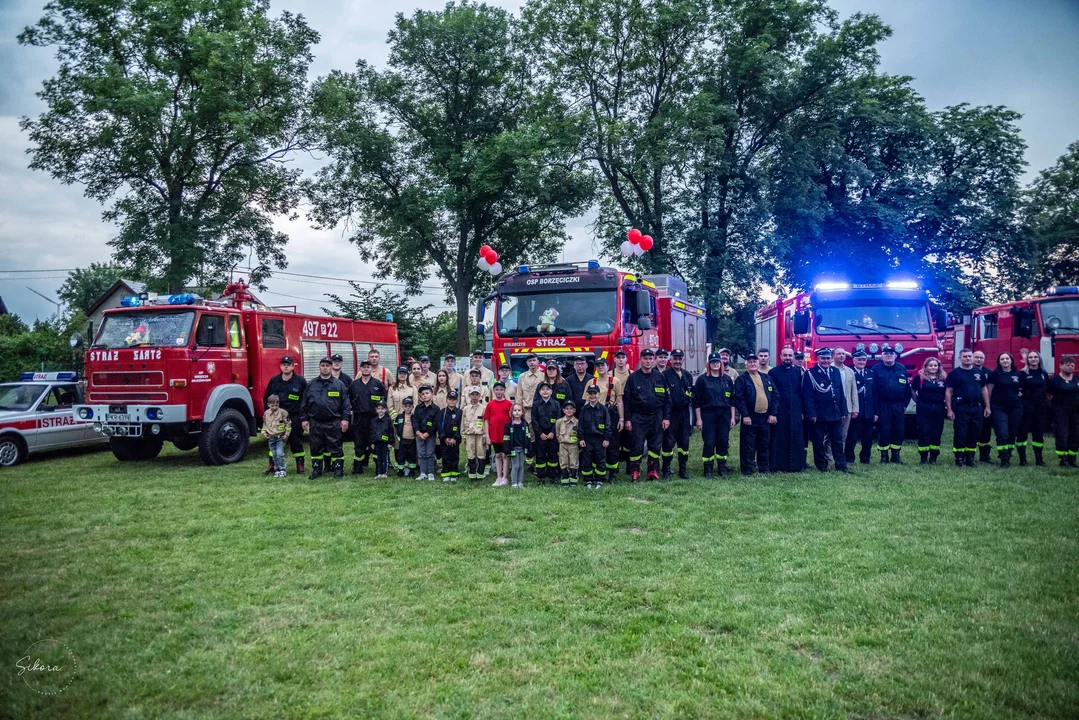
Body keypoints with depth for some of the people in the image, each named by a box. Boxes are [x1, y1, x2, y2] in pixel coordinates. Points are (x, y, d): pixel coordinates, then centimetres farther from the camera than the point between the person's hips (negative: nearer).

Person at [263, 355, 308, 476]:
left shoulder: (300, 381, -2)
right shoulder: (274, 380, 7)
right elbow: (266, 398, 15)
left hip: (294, 417, -3)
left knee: (296, 442, 4)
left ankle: (300, 466, 13)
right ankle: (272, 466, 15)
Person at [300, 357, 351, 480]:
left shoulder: (339, 384, 2)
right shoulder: (311, 384, 9)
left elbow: (345, 403, -1)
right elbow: (304, 403, 11)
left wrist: (345, 419, -7)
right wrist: (304, 419, 6)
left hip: (333, 422, -2)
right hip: (315, 422, 3)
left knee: (335, 447, 2)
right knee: (316, 447, 9)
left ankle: (338, 469, 9)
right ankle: (316, 470, 19)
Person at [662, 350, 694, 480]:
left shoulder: (687, 376, 12)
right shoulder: (665, 375, -6)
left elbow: (691, 397, 16)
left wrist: (691, 418, 13)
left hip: (685, 414, 5)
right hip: (671, 414, -5)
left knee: (684, 442, 8)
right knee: (669, 442, -2)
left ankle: (683, 469, 18)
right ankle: (666, 470, 6)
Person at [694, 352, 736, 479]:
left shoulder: (727, 379, 10)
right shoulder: (702, 379, 0)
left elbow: (732, 399, 12)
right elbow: (696, 400, -1)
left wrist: (732, 417, 7)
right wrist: (699, 419, -5)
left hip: (724, 415, 3)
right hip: (708, 415, -3)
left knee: (723, 442, 5)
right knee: (708, 442, -4)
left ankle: (722, 469, 17)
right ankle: (708, 470, 5)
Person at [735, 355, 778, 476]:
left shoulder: (766, 378, 12)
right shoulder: (742, 379, -2)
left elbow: (775, 395, 10)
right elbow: (739, 398, -9)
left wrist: (773, 414, 1)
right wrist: (745, 415, -15)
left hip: (766, 417, 4)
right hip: (750, 417, -4)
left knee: (764, 444, 12)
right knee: (748, 445, -1)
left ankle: (764, 468, 23)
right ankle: (747, 470, 6)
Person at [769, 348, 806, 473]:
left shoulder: (798, 372, 10)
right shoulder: (773, 372, -1)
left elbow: (801, 392, 11)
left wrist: (801, 410, 6)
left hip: (795, 412, 3)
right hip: (779, 411, -3)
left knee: (796, 439, 5)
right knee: (779, 439, 1)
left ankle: (796, 464, 14)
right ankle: (778, 466, 6)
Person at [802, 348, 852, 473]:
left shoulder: (836, 372, 11)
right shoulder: (810, 373, -6)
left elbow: (841, 392, 12)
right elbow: (807, 396, -10)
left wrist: (843, 412, 8)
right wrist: (811, 414, -16)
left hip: (835, 414, 5)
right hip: (819, 415, -5)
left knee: (837, 440, 9)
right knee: (819, 442, 4)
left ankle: (841, 465, 15)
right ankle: (822, 465, 13)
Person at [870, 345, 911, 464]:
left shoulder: (902, 368, 7)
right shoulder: (876, 369, -3)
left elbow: (907, 388, 10)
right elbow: (873, 391, -6)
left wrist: (905, 404, 4)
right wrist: (875, 410, -9)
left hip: (899, 406, 3)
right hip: (883, 406, -3)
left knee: (898, 431, 6)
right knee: (884, 431, 0)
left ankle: (896, 455, 18)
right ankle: (884, 456, 10)